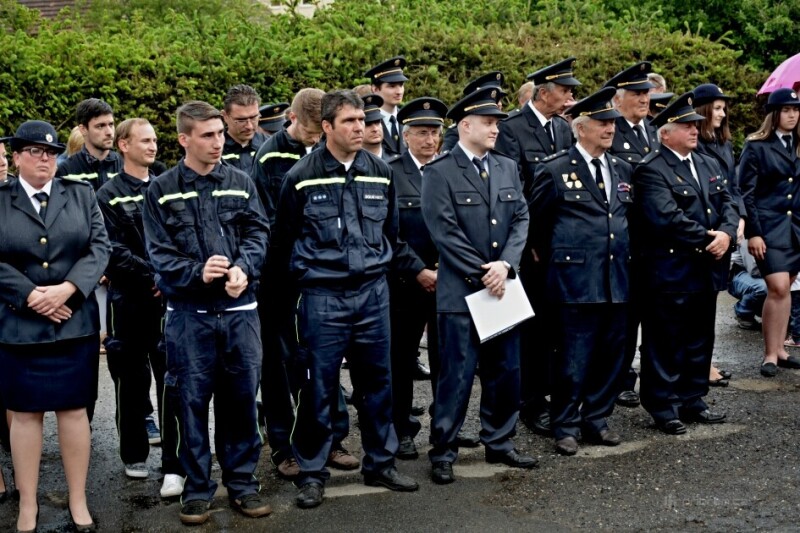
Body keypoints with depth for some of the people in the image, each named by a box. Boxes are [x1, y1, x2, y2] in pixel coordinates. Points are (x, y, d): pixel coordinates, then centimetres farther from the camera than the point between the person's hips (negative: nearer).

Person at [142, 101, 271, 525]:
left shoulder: (240, 183, 6)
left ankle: (241, 480, 22)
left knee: (241, 396, 8)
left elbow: (257, 234, 0)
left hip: (239, 309, 2)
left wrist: (243, 269, -19)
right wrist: (196, 273, -20)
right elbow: (159, 252, -4)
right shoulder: (161, 191, 0)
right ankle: (197, 487, 18)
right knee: (192, 399, 4)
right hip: (188, 313, -2)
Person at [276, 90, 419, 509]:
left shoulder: (381, 173, 5)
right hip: (323, 297, -3)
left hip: (373, 293, 4)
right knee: (319, 388, 3)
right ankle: (312, 473, 16)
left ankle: (380, 463, 27)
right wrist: (307, 275, 8)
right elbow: (286, 239, 4)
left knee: (377, 382, 12)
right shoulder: (301, 177, -6)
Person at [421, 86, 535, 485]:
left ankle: (499, 443, 27)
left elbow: (521, 218, 6)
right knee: (457, 375, -1)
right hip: (461, 291, -6)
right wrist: (482, 275, -13)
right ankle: (443, 452, 11)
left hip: (503, 286, 6)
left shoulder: (508, 168, 13)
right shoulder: (439, 172, -6)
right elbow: (445, 231, -12)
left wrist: (506, 264, -10)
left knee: (506, 372, 12)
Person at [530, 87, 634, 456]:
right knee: (573, 357, -2)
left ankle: (597, 419, 24)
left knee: (610, 355, 10)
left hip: (617, 279, 6)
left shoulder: (622, 170, 13)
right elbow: (537, 218, 5)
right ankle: (565, 426, 11)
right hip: (576, 279, -5)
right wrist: (555, 255, 10)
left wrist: (625, 252, 16)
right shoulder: (555, 170, -4)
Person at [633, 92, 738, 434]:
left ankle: (692, 401, 27)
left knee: (700, 341, 15)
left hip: (706, 271, 8)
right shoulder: (651, 170, -12)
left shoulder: (708, 165, 15)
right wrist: (707, 238, -16)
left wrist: (726, 233, -10)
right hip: (669, 273, -8)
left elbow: (727, 204, 10)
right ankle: (663, 407, 11)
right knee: (665, 343, 1)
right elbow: (667, 218, -22)